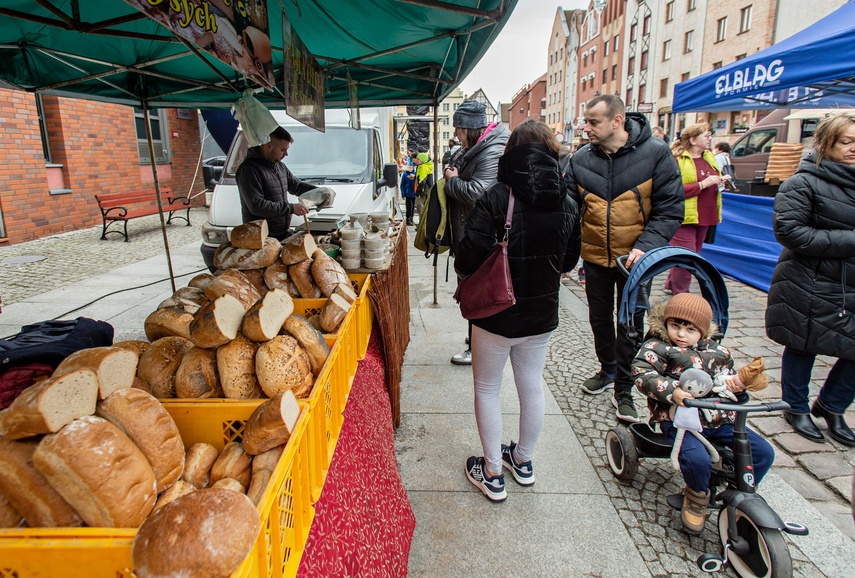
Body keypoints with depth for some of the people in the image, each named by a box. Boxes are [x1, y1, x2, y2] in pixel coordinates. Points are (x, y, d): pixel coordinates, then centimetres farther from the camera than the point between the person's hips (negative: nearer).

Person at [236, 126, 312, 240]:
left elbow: (296, 186, 24)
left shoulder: (279, 165, 12)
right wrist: (290, 208, -23)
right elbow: (256, 205, -24)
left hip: (285, 233, 8)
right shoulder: (249, 169, -16)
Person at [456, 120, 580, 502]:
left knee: (487, 389, 12)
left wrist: (464, 271, 0)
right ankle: (523, 462, 38)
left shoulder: (496, 198, -19)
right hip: (542, 314, 5)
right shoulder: (567, 203, -2)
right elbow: (570, 259, 8)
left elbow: (469, 258, -22)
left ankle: (492, 473, 22)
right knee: (532, 386, 19)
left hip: (496, 313, -5)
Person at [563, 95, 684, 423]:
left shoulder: (655, 154, -12)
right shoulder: (580, 160, -5)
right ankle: (608, 370, 41)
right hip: (594, 257, 3)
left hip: (635, 259, -3)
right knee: (599, 318, 18)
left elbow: (670, 209, -12)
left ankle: (623, 388, 23)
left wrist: (645, 246, -25)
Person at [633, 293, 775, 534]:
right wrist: (671, 391, -31)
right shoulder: (658, 347, -6)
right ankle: (697, 498, 6)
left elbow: (727, 377, 20)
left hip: (718, 419, 6)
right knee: (697, 459, -30)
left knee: (764, 452, -2)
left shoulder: (716, 350, 13)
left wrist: (737, 385, -5)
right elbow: (641, 371, -20)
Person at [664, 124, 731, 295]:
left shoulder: (708, 156, 14)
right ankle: (680, 294, 7)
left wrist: (720, 181, 6)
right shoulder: (677, 160, -12)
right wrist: (702, 184, -22)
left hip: (704, 216, 8)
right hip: (685, 217, -8)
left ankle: (671, 284, 29)